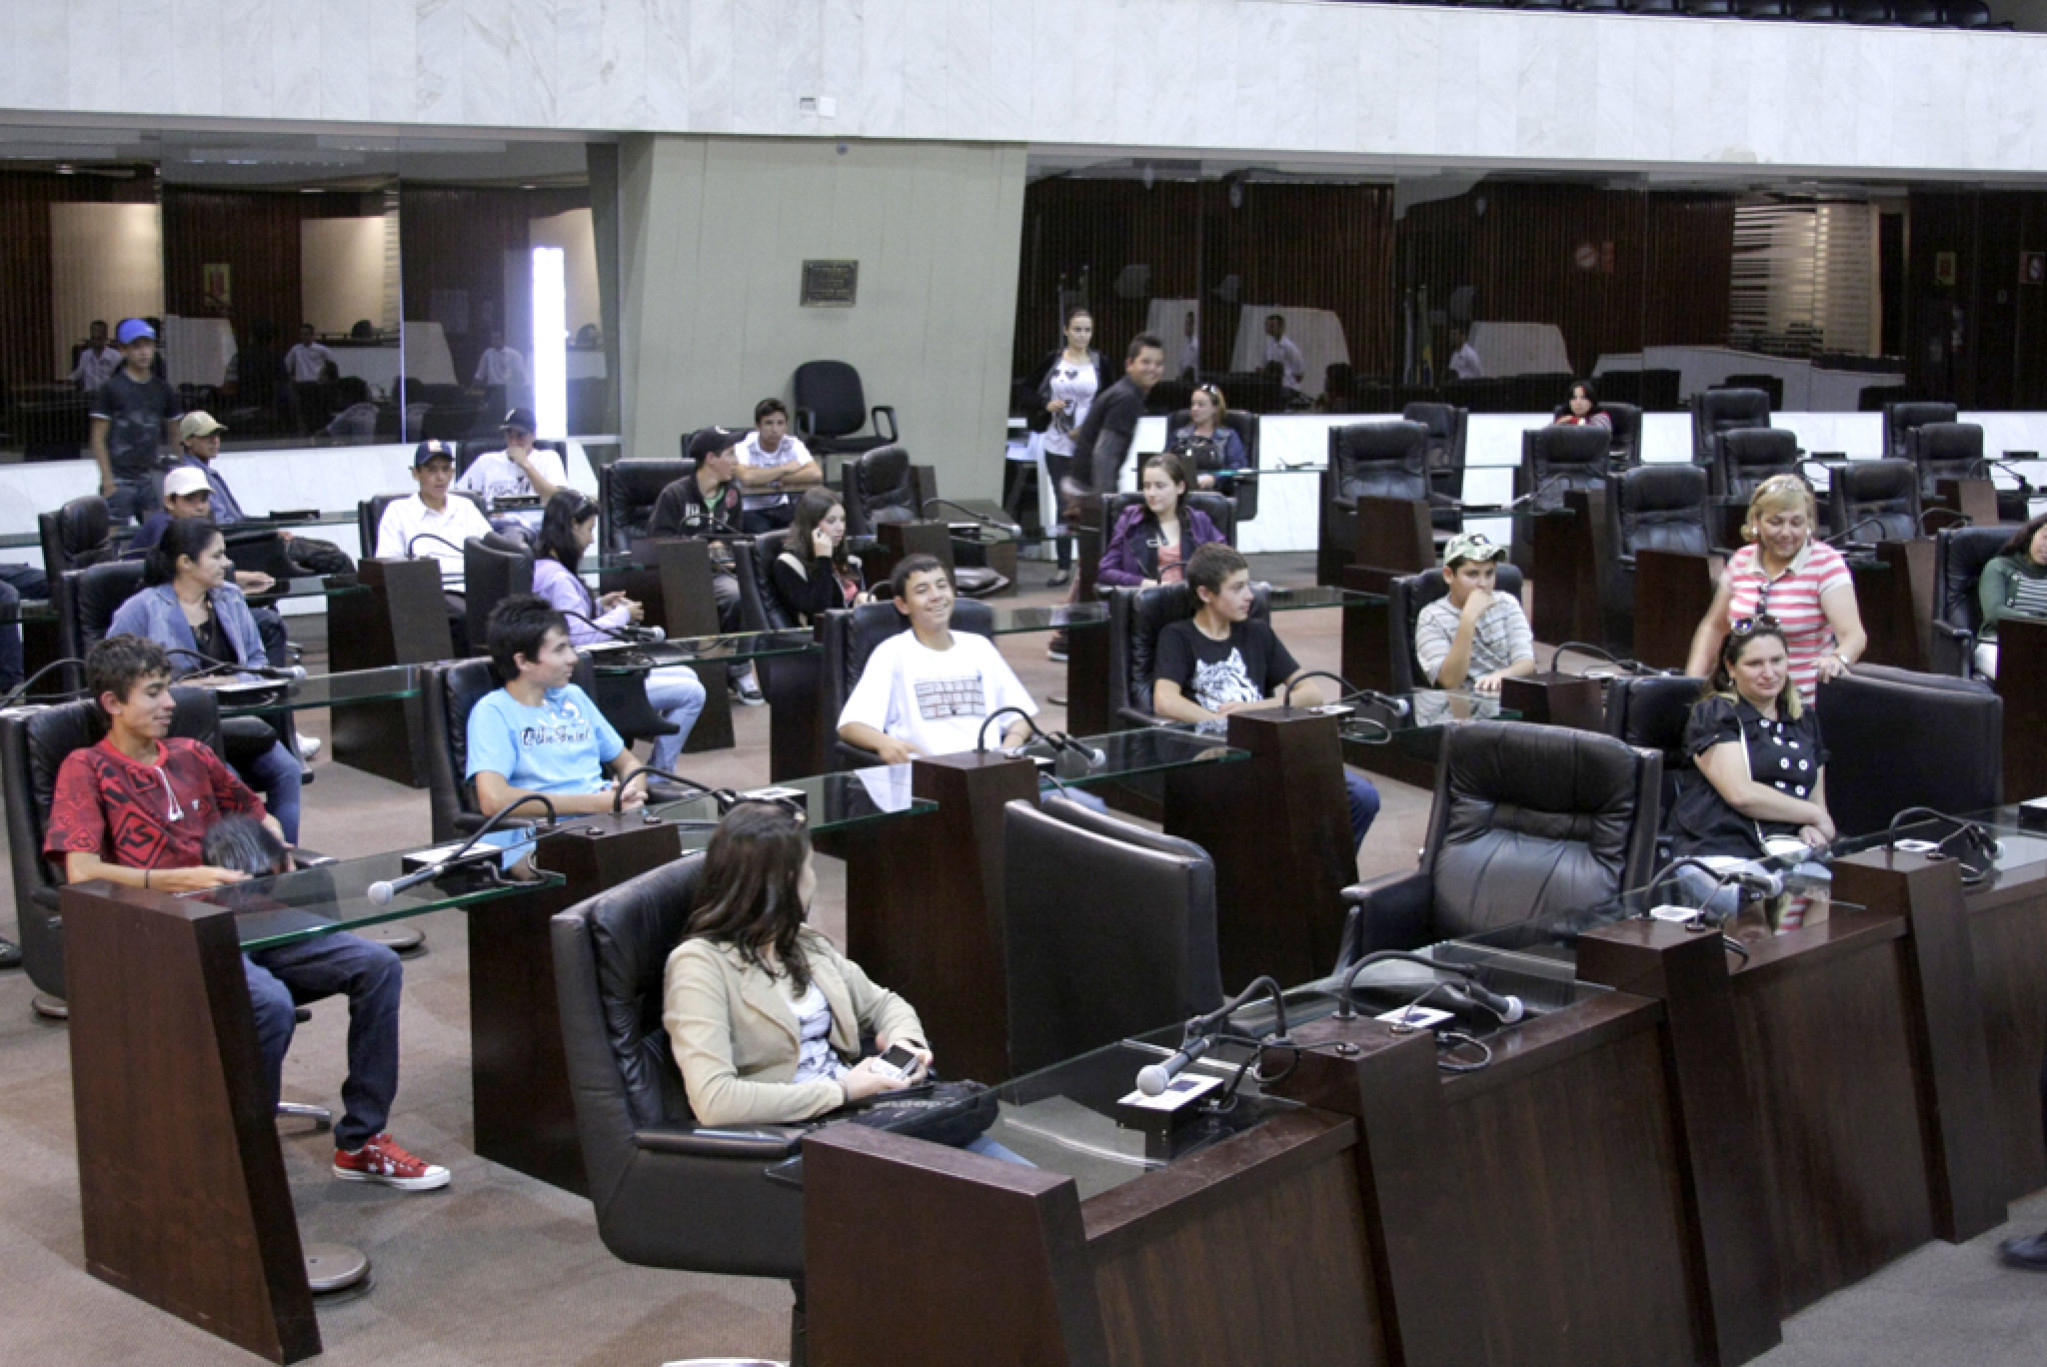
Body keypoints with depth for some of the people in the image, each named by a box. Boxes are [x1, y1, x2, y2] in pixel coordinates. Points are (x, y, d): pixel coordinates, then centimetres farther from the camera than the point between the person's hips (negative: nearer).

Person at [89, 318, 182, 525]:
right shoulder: (112, 388, -2)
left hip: (149, 479, 4)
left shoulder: (162, 389, 10)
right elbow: (98, 439, -3)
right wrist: (108, 481, -10)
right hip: (119, 482, -4)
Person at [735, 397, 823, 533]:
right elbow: (747, 478, -34)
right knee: (763, 534, -34)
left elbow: (816, 475, -18)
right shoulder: (744, 447, -13)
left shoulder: (793, 445, -3)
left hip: (781, 508, 4)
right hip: (750, 511, -4)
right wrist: (785, 469, -21)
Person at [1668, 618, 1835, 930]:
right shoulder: (1714, 714, 7)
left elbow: (1818, 798, 27)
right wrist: (1814, 815, 1)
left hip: (1788, 856, 5)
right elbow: (1741, 794, -6)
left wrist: (1811, 830, 3)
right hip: (1717, 853, -5)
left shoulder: (1805, 720, 25)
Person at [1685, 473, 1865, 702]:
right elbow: (1714, 627, 21)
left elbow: (1854, 634, -15)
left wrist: (1838, 658, -37)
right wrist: (1693, 681, 8)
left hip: (1807, 707, -3)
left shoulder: (1825, 563, -4)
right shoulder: (1741, 561, 8)